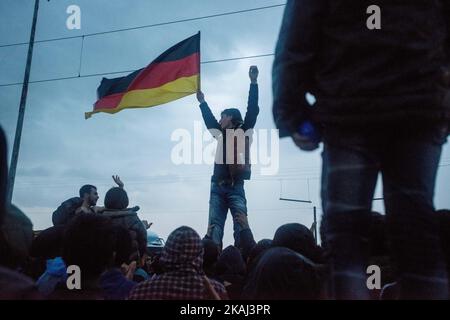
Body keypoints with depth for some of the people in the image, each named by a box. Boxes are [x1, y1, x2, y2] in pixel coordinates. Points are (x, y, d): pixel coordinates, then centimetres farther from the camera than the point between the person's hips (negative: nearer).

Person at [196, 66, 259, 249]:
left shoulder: (244, 132, 8)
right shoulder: (221, 134, 21)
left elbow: (252, 110, 0)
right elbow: (209, 120, 35)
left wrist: (253, 82, -5)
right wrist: (202, 102, 45)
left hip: (235, 186, -4)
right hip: (217, 186, 5)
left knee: (241, 222, -11)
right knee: (215, 225, -5)